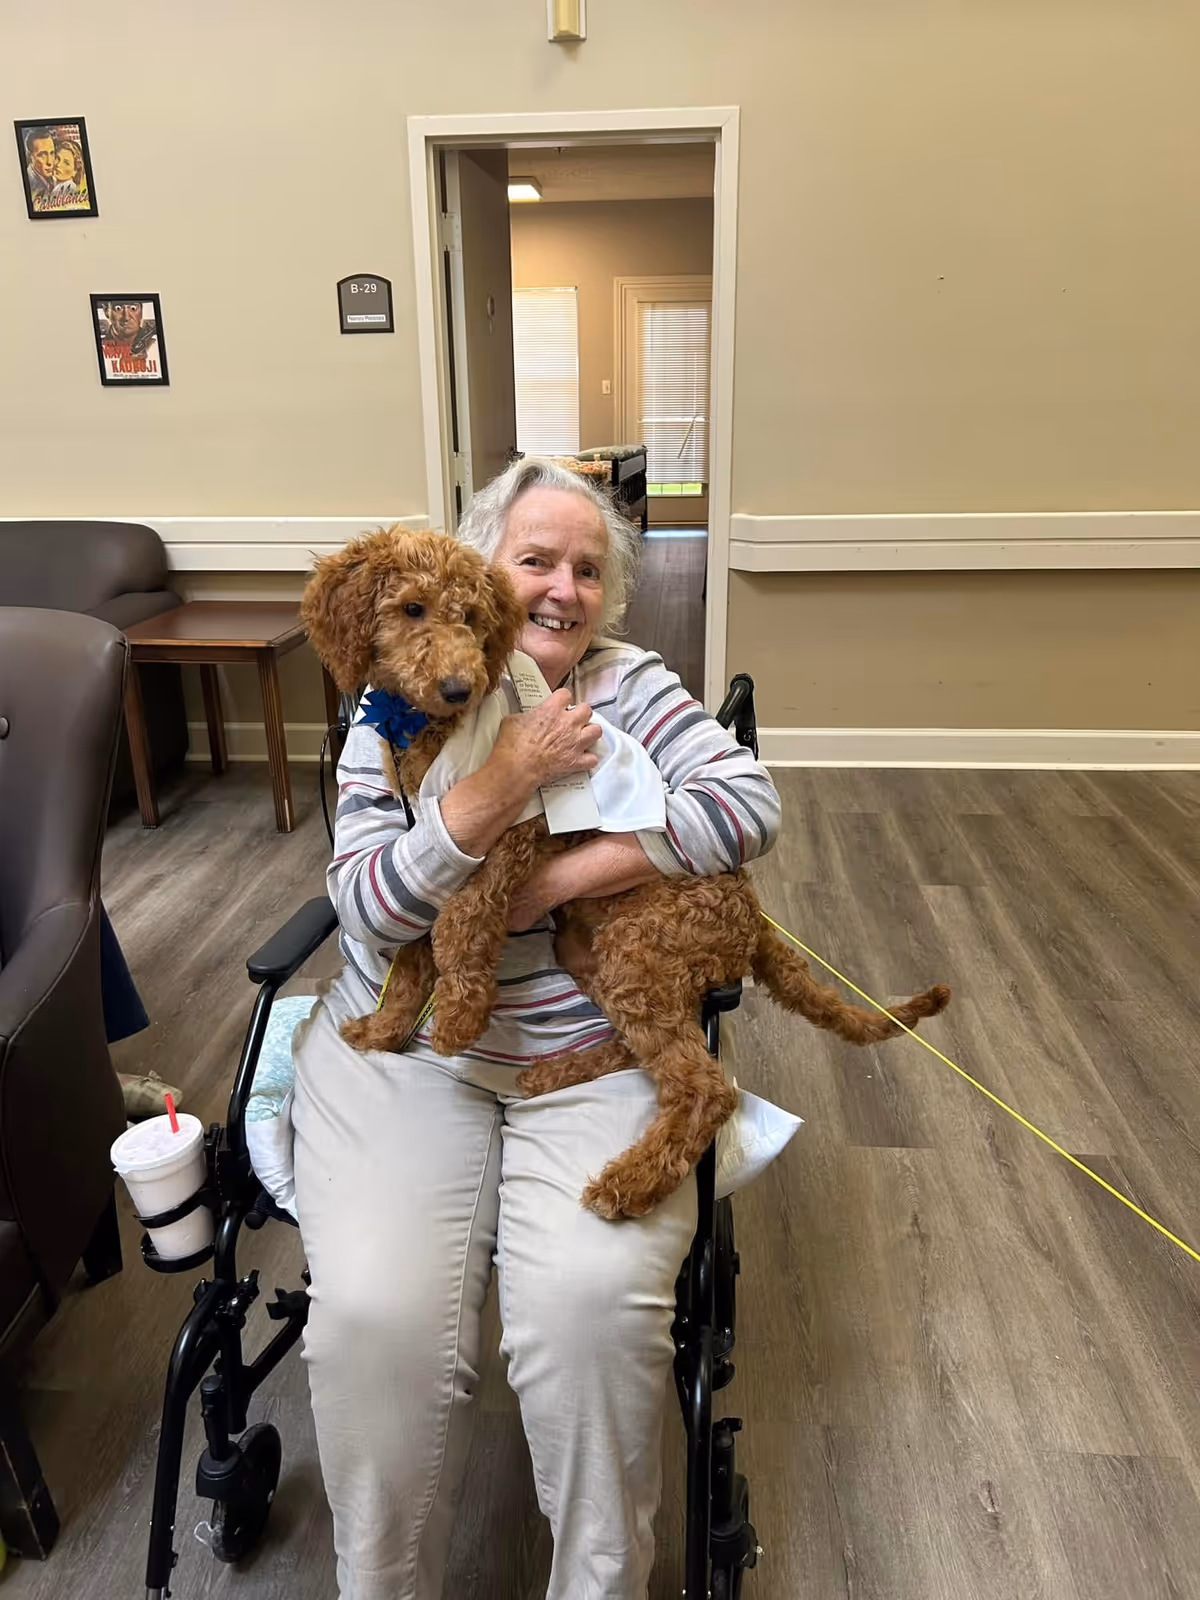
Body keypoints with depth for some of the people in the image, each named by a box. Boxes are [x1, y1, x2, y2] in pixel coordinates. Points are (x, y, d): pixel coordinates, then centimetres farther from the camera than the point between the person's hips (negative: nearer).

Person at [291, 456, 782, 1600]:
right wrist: (510, 778, -21)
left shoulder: (630, 685, 4)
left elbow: (750, 804, -10)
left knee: (595, 1301, -22)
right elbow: (369, 906, -9)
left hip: (596, 1053, 0)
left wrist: (555, 880, -16)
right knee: (375, 1311, -20)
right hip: (408, 1046, 1)